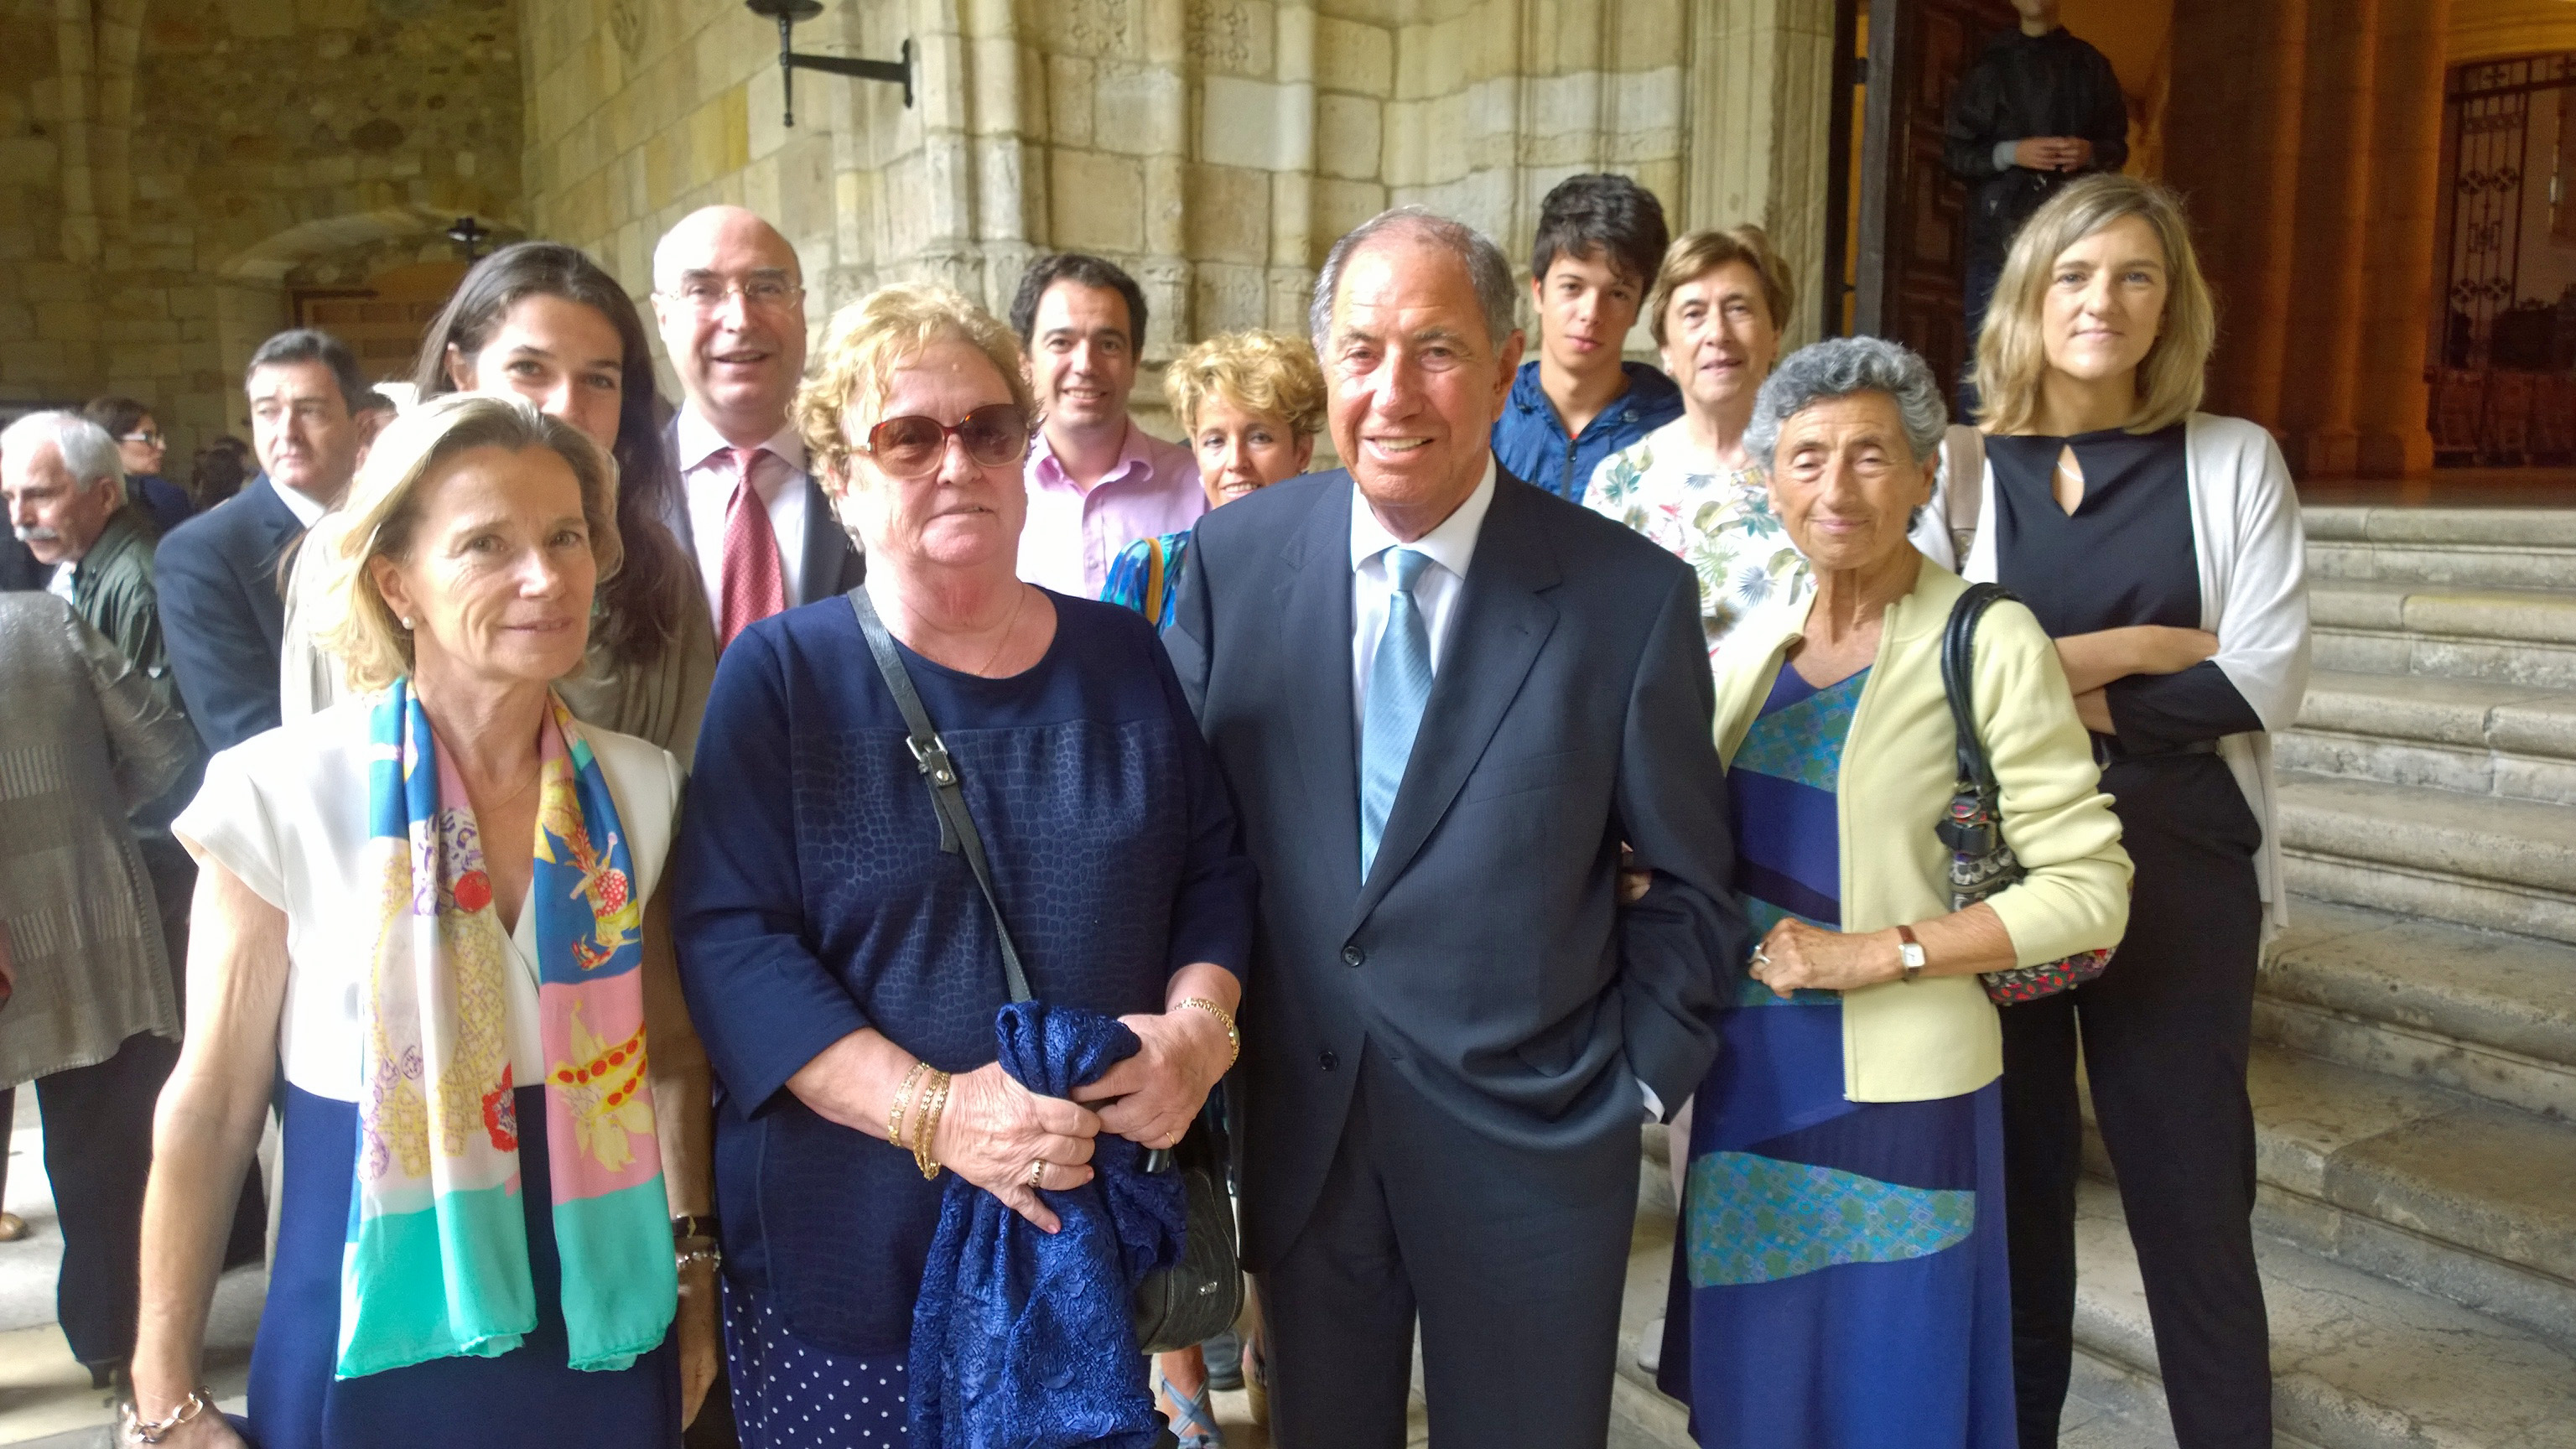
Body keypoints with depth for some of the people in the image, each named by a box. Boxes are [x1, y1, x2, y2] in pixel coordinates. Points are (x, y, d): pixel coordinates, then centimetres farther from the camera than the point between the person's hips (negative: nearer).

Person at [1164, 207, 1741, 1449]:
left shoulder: (1631, 595, -12)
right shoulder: (1233, 557, -5)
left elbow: (1686, 877, -2)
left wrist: (1643, 1078, -3)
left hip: (1533, 1138, -2)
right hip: (1298, 1123, 2)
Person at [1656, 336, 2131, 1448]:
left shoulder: (1988, 643, -12)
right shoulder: (1755, 643, 5)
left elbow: (2088, 888, -13)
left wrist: (1876, 952, -19)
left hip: (1896, 1087, -5)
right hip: (1749, 1070, 5)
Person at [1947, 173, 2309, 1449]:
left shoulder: (2235, 460, 3)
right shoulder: (1957, 464, 0)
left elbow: (2262, 682, -6)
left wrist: (2050, 690, -10)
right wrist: (2140, 648, -11)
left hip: (2177, 869, 0)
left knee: (2192, 1192, 7)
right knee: (2013, 1181, 13)